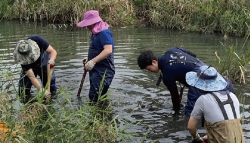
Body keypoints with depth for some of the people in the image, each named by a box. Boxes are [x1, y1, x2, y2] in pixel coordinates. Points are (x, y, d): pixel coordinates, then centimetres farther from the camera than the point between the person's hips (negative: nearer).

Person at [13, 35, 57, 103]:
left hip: (44, 64, 1)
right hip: (30, 68, -1)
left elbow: (53, 51, -31)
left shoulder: (37, 40, -37)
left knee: (52, 91, -2)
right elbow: (31, 77, -34)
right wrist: (41, 90, -44)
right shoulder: (23, 59, -37)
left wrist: (51, 60, -53)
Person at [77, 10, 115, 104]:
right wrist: (88, 60, 16)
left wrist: (93, 61, -37)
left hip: (103, 72, -11)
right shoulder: (96, 32, 13)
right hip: (96, 71, 11)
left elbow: (108, 50, -31)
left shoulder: (104, 33, -18)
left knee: (95, 98, -15)